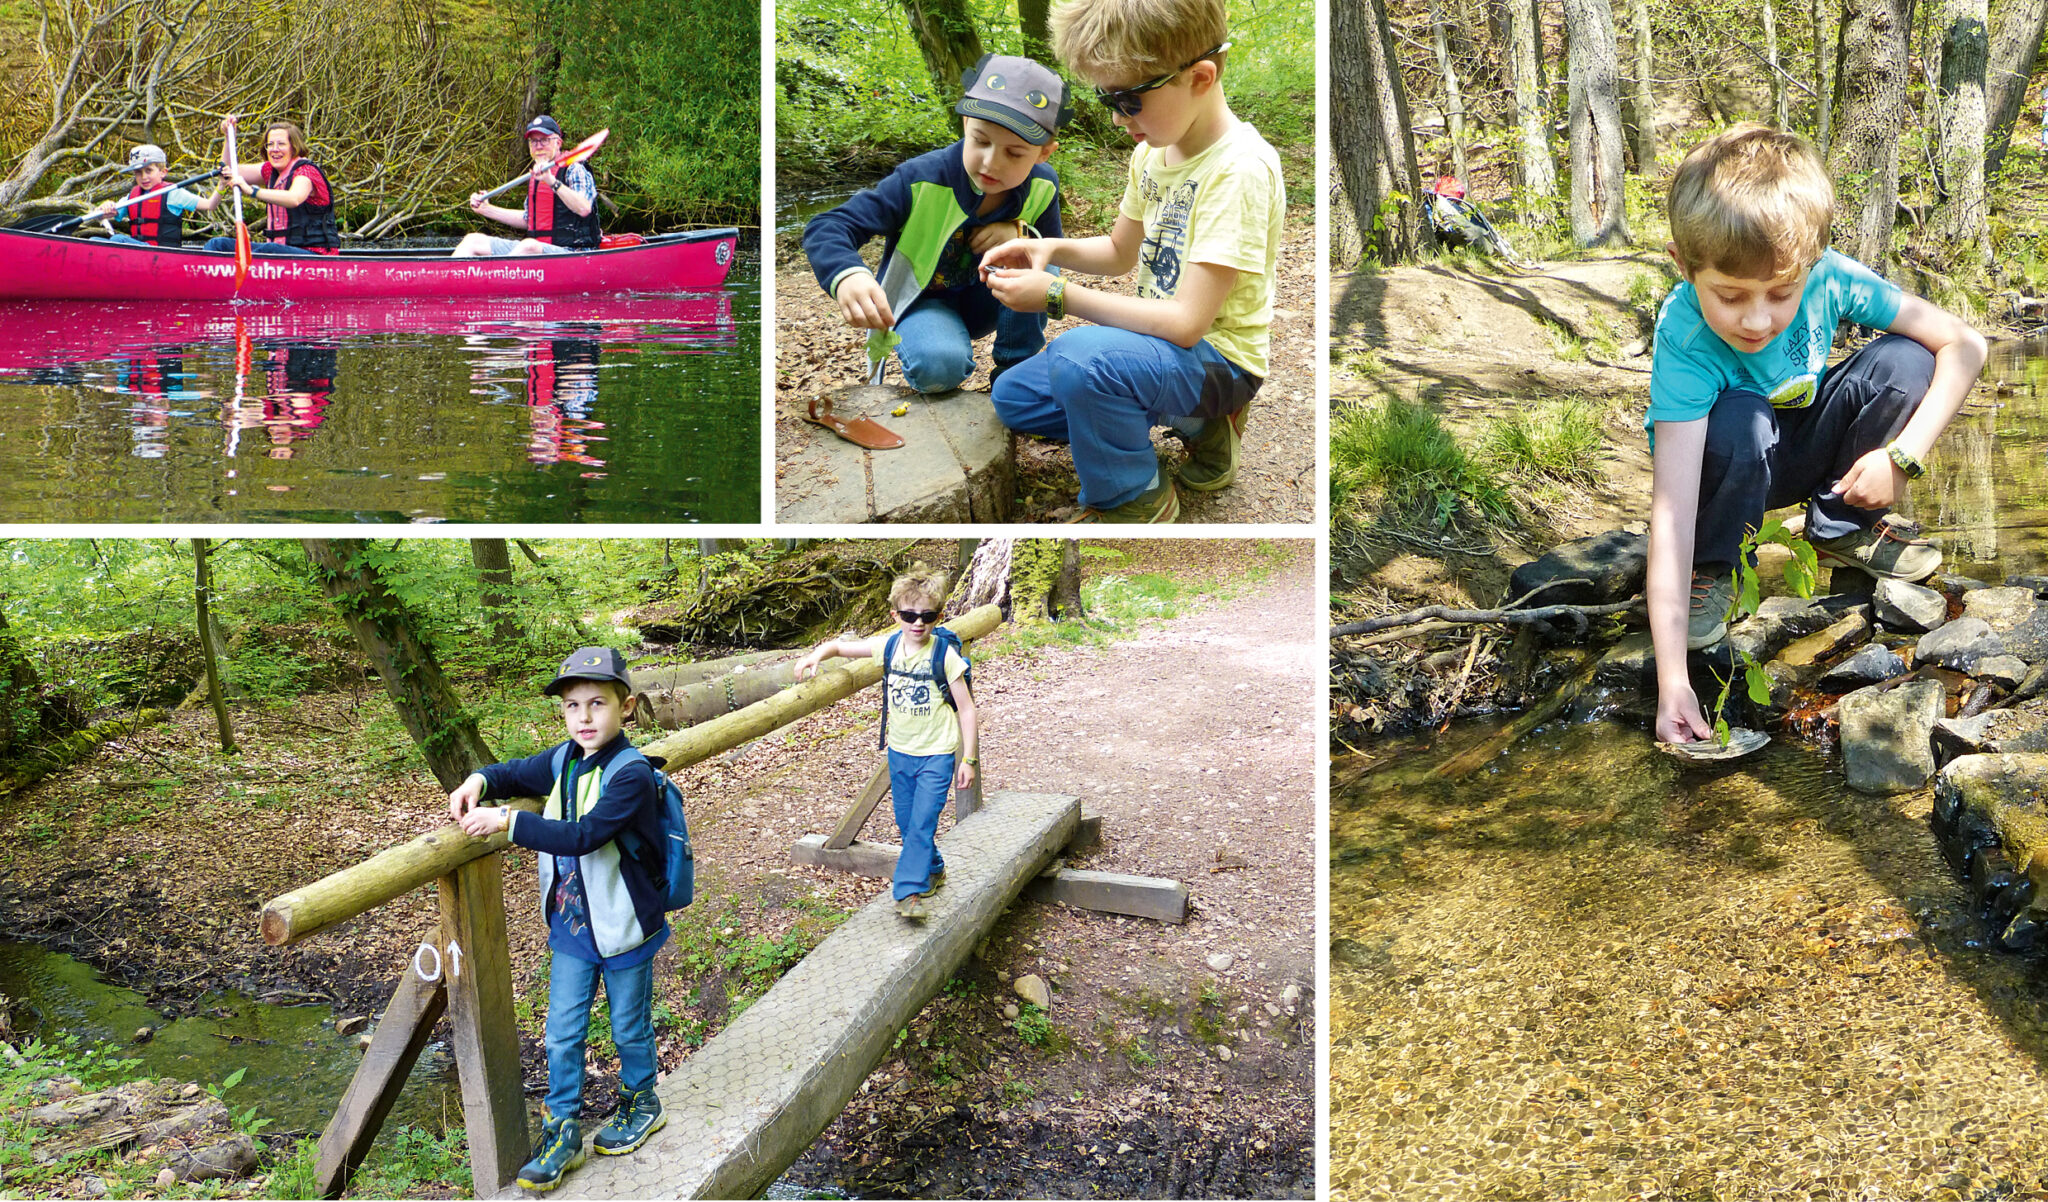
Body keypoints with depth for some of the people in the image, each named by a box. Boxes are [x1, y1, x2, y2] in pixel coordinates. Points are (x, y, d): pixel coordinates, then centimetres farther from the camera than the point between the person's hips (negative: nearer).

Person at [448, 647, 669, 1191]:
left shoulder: (632, 774, -24)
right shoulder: (563, 760, -1)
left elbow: (584, 835, -32)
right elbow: (518, 773, 19)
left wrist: (508, 821, -33)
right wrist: (478, 782, -2)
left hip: (624, 928, -6)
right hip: (571, 926, 6)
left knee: (630, 1028, 16)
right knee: (562, 1034, 8)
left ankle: (641, 1102, 39)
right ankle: (562, 1130, 21)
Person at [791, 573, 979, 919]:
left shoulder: (945, 654, -15)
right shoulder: (888, 646, -4)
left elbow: (966, 709, -10)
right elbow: (840, 646, 7)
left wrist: (968, 759, -10)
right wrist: (817, 655, -16)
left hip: (937, 756, -5)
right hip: (900, 751, 5)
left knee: (922, 823, -13)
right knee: (906, 823, 15)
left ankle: (909, 891, -10)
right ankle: (933, 870, 37)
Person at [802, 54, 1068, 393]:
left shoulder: (1042, 188, -14)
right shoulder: (921, 181, -26)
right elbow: (825, 228, -30)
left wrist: (1021, 235, -27)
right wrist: (846, 275, -54)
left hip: (985, 300, 4)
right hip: (923, 300, -4)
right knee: (939, 366, -37)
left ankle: (1015, 370, -8)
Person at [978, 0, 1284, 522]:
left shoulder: (1239, 170, -26)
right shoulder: (1153, 150, 1)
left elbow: (1186, 323, -29)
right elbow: (1121, 251, 18)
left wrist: (1058, 295, -26)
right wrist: (1053, 249, -3)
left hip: (1218, 356, -9)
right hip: (1159, 333, 9)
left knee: (1079, 357, -35)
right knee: (1013, 397, 12)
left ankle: (1135, 501, -8)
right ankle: (1195, 420, 11)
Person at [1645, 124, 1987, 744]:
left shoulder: (1828, 278, -26)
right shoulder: (1684, 334, -35)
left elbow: (1964, 344, -15)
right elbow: (1671, 508, -42)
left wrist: (1902, 455, -25)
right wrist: (1672, 680, -49)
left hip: (1802, 449, 4)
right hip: (1731, 468, -3)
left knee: (1903, 361, -21)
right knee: (1740, 420, -37)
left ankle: (1842, 527, 2)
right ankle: (1711, 569, -7)